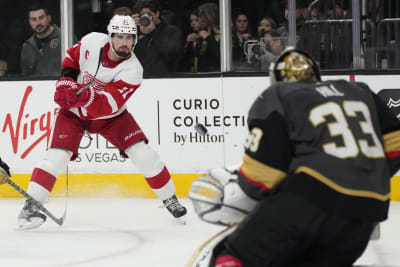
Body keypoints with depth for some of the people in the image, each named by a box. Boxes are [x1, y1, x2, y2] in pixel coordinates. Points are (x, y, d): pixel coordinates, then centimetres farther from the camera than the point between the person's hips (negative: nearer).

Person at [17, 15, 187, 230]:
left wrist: (82, 97, -51)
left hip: (110, 116, -1)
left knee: (143, 154, -12)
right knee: (57, 155, -18)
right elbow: (72, 57, 5)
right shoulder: (93, 42, -18)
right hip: (74, 111, 1)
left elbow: (108, 105, -35)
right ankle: (32, 205, -9)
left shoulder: (132, 70, -25)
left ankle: (169, 198, 8)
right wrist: (66, 81, -10)